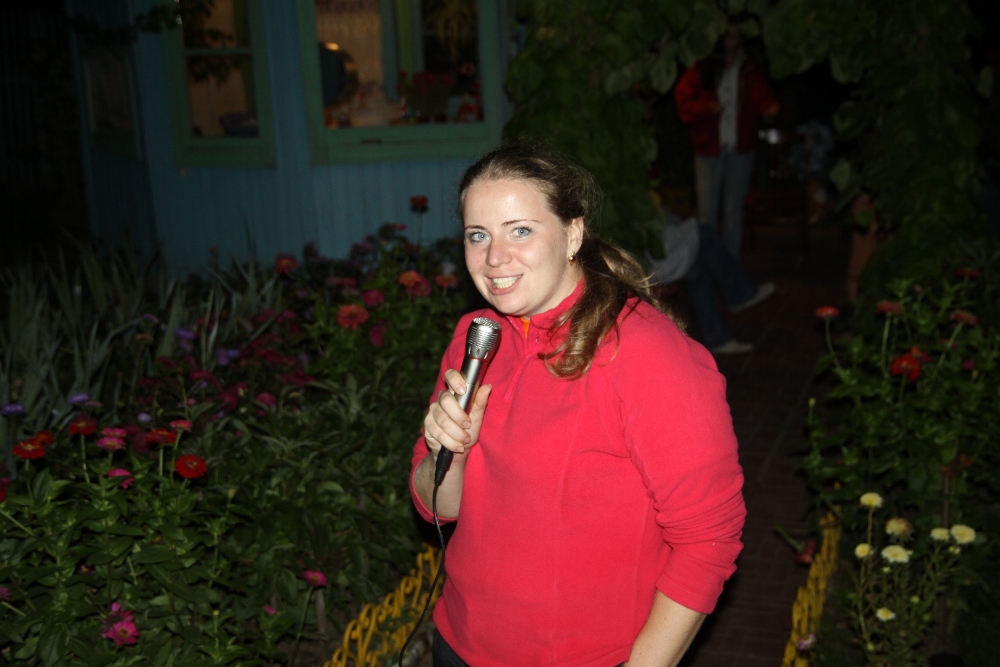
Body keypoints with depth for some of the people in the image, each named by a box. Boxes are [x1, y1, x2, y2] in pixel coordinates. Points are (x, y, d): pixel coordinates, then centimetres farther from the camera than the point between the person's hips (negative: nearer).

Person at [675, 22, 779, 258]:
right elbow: (683, 101, -1)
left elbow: (761, 98, -1)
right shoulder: (701, 71, 2)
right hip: (709, 148, -2)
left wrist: (769, 108, -23)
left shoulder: (751, 72, 7)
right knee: (707, 212, -2)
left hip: (740, 150, 2)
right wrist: (707, 108, -17)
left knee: (734, 211, 8)